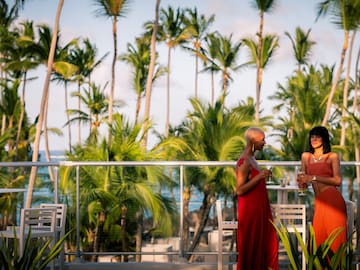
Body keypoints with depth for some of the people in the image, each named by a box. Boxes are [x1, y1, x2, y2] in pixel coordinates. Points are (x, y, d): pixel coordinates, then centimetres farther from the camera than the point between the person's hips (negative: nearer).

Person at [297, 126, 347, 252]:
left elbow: (337, 181, -6)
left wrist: (314, 178, -10)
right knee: (318, 237, -2)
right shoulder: (306, 156, 18)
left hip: (332, 200, -4)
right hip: (318, 202, 4)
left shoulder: (332, 156, 5)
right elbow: (303, 181, 24)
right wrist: (302, 181, 0)